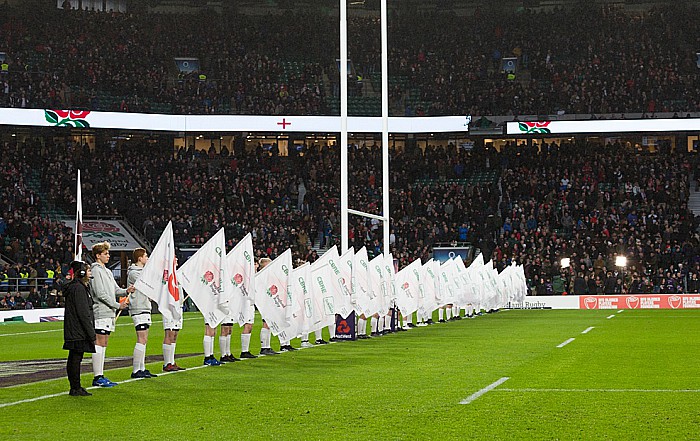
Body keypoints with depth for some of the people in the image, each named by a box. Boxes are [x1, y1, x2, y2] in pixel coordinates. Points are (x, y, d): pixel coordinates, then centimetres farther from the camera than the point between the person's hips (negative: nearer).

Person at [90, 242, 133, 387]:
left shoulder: (107, 271, 21)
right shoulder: (96, 270, -9)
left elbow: (115, 289, 22)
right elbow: (100, 293, -15)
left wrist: (126, 291, 1)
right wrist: (117, 305, -12)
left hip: (109, 313, 10)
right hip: (101, 312, -10)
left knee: (103, 345, 10)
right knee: (99, 344, -9)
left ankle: (100, 375, 13)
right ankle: (97, 377, -9)